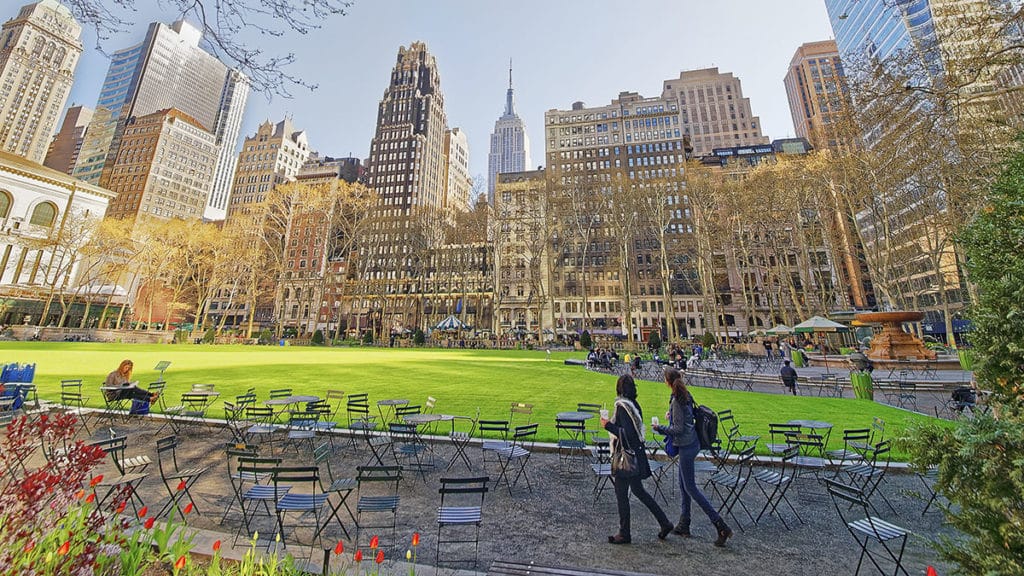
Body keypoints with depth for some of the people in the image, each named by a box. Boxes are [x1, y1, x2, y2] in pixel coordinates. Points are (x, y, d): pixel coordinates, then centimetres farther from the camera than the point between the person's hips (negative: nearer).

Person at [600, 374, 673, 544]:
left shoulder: (622, 406, -23)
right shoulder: (634, 404, 3)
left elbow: (627, 434, -26)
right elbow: (635, 429, 11)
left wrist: (608, 425, -19)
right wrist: (612, 423, 15)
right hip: (636, 454, 9)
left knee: (621, 494, 8)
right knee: (638, 490, 25)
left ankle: (624, 534, 22)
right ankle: (664, 523, 32)